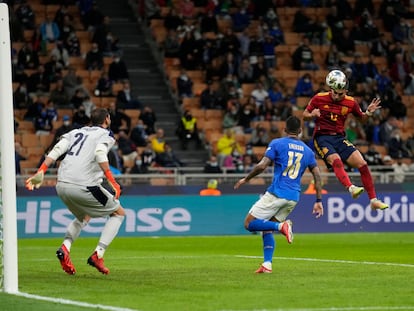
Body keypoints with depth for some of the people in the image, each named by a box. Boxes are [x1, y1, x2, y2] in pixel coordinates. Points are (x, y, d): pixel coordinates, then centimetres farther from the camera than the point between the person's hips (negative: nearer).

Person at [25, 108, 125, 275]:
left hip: (62, 185, 6)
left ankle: (65, 247, 5)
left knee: (83, 217, 32)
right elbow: (99, 153, -15)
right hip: (84, 185, -6)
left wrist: (41, 172, 1)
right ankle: (98, 254, -1)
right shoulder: (106, 135, 7)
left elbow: (57, 149, 6)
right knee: (119, 213, 13)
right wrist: (111, 180, -21)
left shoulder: (76, 132, 22)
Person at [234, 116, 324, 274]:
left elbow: (262, 166, -10)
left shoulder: (277, 143, 0)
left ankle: (281, 226, -21)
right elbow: (317, 175, 10)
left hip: (276, 194, -6)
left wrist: (245, 179, 4)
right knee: (266, 228, 17)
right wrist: (318, 201, 12)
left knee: (249, 224, 0)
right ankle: (267, 264, 5)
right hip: (293, 198, 6)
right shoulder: (307, 150, 13)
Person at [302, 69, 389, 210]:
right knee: (336, 161, -33)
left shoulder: (351, 102, 1)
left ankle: (374, 200, -5)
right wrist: (312, 115, -20)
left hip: (340, 138, 3)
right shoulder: (319, 98, -6)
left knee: (362, 164, -11)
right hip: (322, 138, -3)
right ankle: (351, 188, -52)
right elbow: (305, 116, 3)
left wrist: (368, 113, -6)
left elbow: (361, 118, 17)